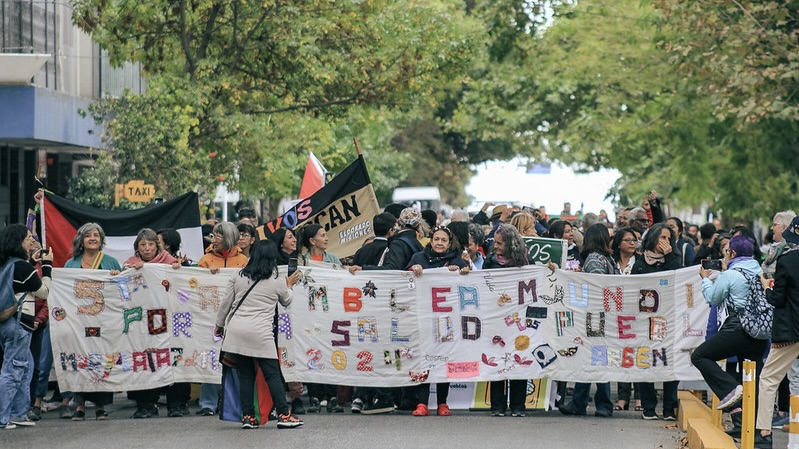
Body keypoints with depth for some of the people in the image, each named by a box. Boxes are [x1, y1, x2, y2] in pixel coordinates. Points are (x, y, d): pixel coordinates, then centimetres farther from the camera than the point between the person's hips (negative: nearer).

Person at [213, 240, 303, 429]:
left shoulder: (238, 277, 7)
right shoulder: (277, 282, 1)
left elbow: (226, 303, 12)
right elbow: (286, 301, 20)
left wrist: (219, 324, 25)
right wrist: (289, 285, 38)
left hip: (235, 330, 3)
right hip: (260, 335, -3)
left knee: (245, 374, 10)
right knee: (273, 374, 3)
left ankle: (247, 416, 8)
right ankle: (284, 415, 0)